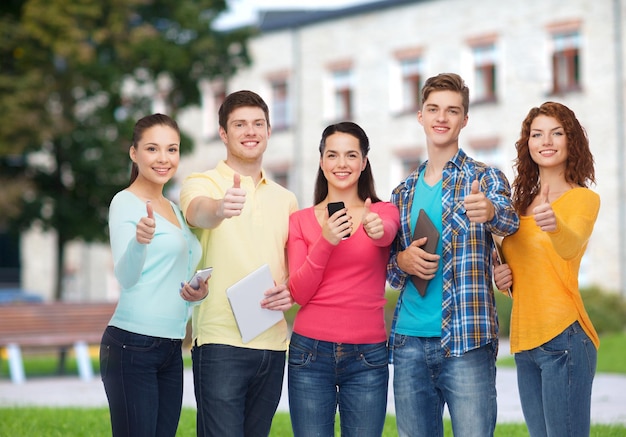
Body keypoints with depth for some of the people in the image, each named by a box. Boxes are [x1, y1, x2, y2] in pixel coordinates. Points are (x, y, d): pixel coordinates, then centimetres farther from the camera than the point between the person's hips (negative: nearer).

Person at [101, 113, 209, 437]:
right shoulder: (126, 202, -6)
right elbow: (126, 276, -20)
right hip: (132, 346, -8)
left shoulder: (174, 210, 17)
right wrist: (140, 240, -40)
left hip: (171, 349, 8)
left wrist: (198, 293, 4)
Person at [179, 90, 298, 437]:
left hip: (272, 344, 5)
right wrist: (220, 209, -49)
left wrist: (291, 291, -3)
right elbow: (199, 211, -25)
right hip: (220, 343, -5)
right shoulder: (202, 184, 0)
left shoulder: (285, 199, 16)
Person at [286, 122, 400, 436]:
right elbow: (298, 294, -3)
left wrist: (378, 230, -44)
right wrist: (324, 243, -18)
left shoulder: (383, 211, 5)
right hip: (310, 353, 0)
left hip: (367, 356, 0)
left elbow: (388, 233, -20)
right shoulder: (300, 220, 7)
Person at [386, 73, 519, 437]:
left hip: (466, 341, -4)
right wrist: (402, 262, -4)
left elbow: (509, 221, -20)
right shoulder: (404, 191, 15)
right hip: (409, 340, 4)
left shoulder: (485, 177, 2)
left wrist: (490, 212, -44)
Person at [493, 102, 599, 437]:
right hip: (524, 343, 7)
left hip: (563, 337, -7)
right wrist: (501, 275, 5)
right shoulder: (523, 203, 16)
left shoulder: (583, 198, -3)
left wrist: (556, 227, -46)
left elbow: (571, 245, -24)